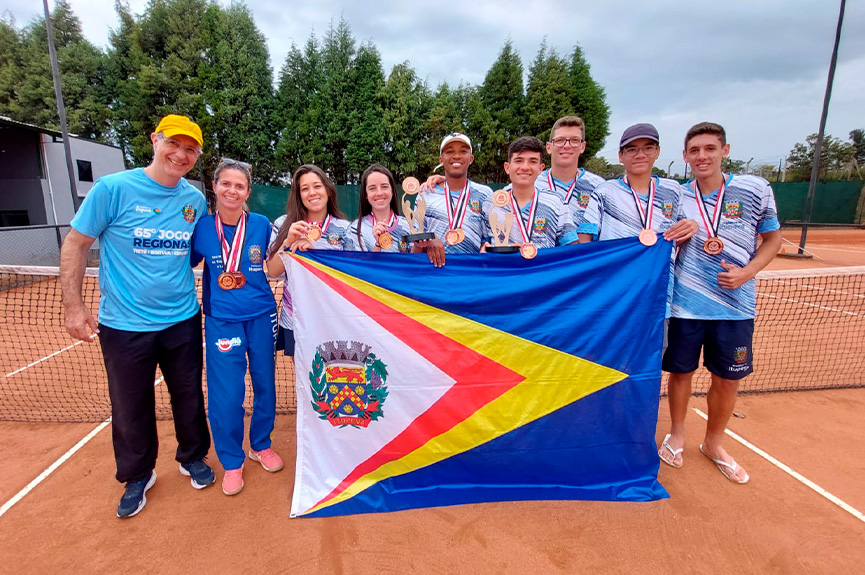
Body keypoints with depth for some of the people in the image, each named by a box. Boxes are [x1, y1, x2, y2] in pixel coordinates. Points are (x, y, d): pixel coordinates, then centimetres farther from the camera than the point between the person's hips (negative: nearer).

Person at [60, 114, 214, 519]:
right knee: (131, 408, 12)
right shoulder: (112, 189, -11)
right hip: (124, 325, -2)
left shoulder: (195, 200, 0)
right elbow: (75, 245, -5)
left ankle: (192, 458, 39)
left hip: (182, 321, 3)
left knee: (188, 396, 15)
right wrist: (73, 307, -8)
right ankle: (137, 476, 36)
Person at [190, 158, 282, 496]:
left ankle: (261, 445, 35)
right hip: (221, 320, -1)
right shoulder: (201, 227, -3)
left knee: (265, 384, 11)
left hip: (261, 316, 1)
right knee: (226, 394, 1)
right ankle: (231, 462, 24)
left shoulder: (261, 225, -3)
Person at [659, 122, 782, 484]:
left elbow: (772, 238, 6)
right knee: (681, 371, 10)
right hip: (685, 304, 0)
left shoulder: (755, 189, -2)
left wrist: (747, 272, -11)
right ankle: (676, 434, 35)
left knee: (727, 379, 11)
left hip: (735, 305, 1)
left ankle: (714, 443, 35)